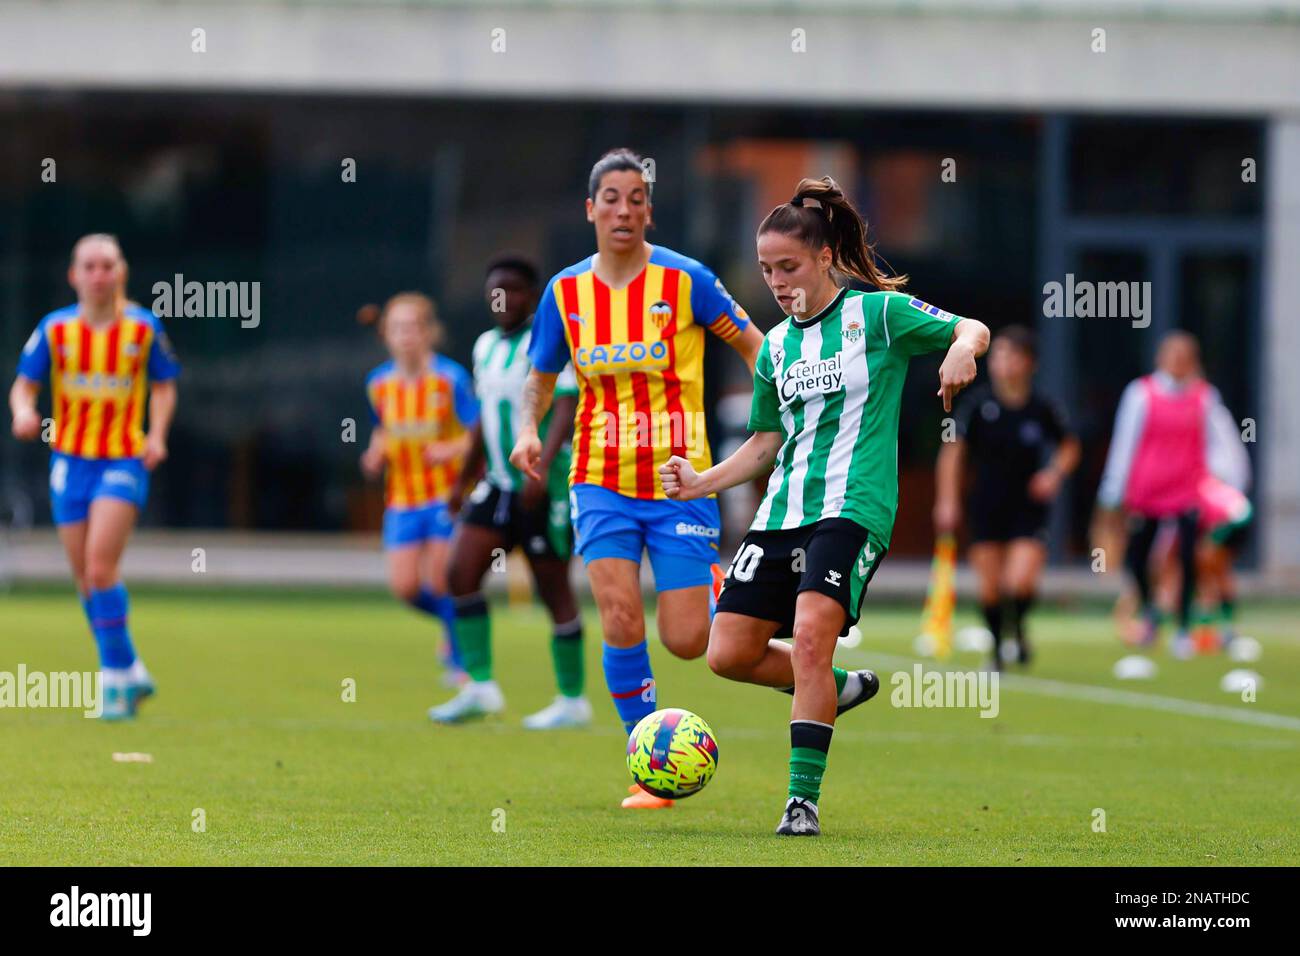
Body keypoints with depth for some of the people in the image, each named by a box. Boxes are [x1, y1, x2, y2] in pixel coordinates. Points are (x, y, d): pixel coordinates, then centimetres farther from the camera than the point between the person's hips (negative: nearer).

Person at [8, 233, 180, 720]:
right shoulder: (55, 328, -2)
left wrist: (157, 435, -6)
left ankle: (116, 676, -11)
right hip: (70, 459, 3)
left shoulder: (143, 327, -3)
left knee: (100, 564, -19)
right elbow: (24, 384, 3)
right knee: (86, 577, 6)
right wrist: (23, 413, -19)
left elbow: (164, 385, 9)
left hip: (124, 460, -3)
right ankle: (130, 673, 22)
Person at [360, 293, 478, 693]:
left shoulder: (450, 379, -12)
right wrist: (375, 455, -1)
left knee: (440, 581, -8)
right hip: (402, 496, 4)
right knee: (405, 586, -4)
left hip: (446, 493, -4)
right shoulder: (379, 383, 3)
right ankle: (456, 621, 27)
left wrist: (452, 450, -29)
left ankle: (462, 658, 10)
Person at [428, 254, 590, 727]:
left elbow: (566, 408, -19)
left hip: (544, 488, -7)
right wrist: (464, 478, 27)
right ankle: (480, 686, -2)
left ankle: (572, 700, 10)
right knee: (462, 571, -6)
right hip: (498, 485, 7)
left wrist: (542, 468, -30)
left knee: (552, 588, -1)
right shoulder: (487, 346, 13)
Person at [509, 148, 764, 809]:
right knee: (621, 621, -17)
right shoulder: (565, 292, 3)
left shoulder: (684, 281, -6)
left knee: (685, 641, -7)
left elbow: (753, 345, 4)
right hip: (601, 481, 2)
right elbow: (539, 379, 13)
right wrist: (528, 430, -7)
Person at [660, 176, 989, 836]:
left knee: (811, 632, -26)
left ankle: (803, 799, -20)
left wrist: (961, 349, -26)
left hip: (852, 505, -7)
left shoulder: (877, 312, 1)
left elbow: (971, 330, -3)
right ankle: (841, 688, 24)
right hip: (783, 509, 7)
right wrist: (704, 482, 8)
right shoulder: (775, 347, 16)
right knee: (729, 652, -2)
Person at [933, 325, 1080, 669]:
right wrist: (947, 501, -7)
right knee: (990, 587, 2)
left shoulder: (1042, 409, -6)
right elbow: (953, 450, -2)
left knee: (1021, 582, -16)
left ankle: (1018, 627, 16)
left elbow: (1069, 447, 12)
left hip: (1028, 508, -1)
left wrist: (1055, 473, -7)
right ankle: (997, 649, 24)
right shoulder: (978, 403, -8)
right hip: (986, 507, 1)